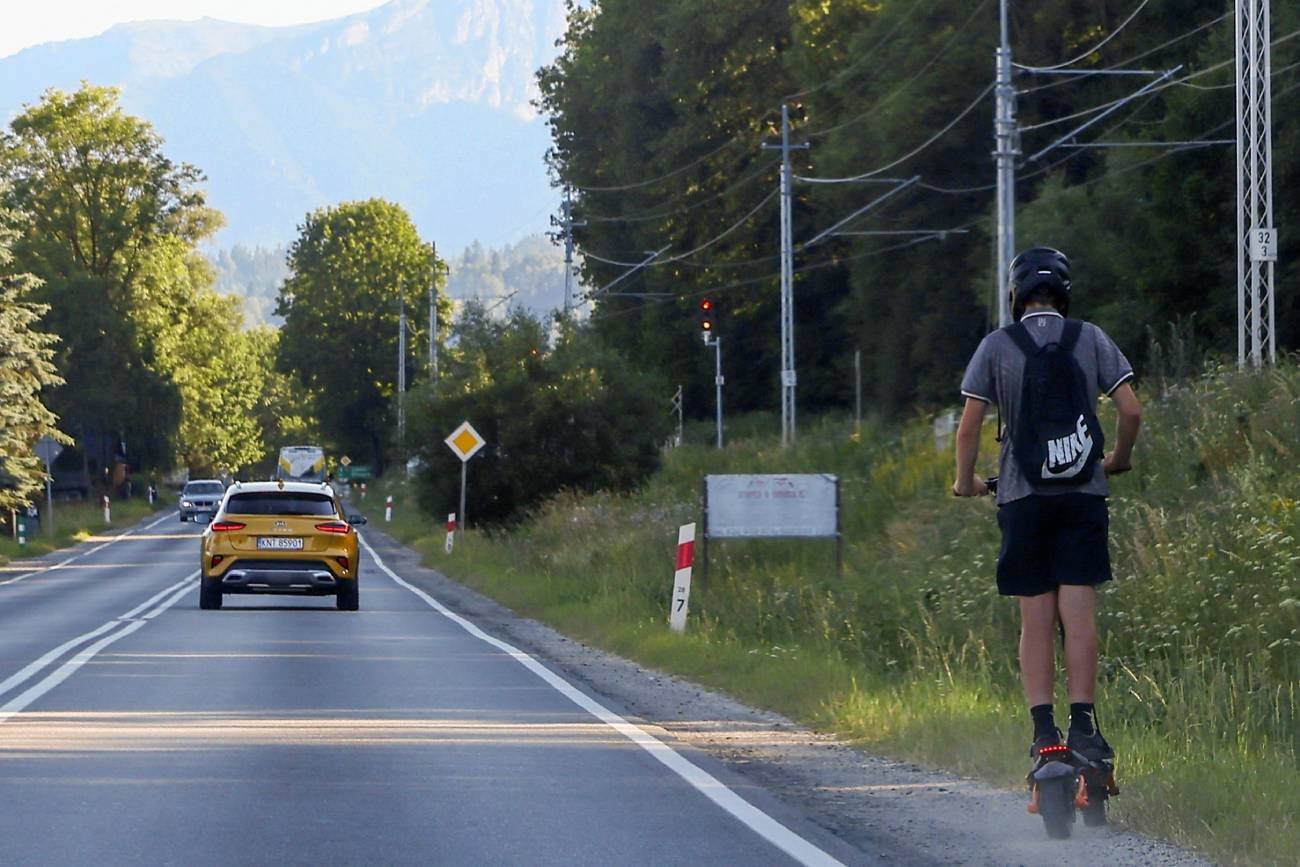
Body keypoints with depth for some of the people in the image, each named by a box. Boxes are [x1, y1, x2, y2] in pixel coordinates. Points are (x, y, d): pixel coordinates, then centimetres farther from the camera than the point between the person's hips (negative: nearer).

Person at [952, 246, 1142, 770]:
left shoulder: (997, 346, 1)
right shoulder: (1090, 338, 4)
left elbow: (969, 426, -2)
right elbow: (1131, 411, 1)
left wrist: (965, 482, 14)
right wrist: (1120, 460, 19)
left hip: (1023, 495, 0)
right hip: (1084, 492, 0)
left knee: (1036, 618, 2)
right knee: (1079, 613, -2)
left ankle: (1043, 729, -3)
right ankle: (1083, 726, -7)